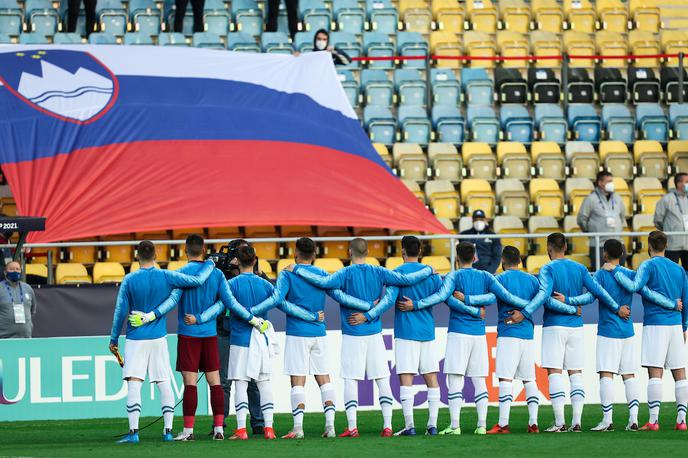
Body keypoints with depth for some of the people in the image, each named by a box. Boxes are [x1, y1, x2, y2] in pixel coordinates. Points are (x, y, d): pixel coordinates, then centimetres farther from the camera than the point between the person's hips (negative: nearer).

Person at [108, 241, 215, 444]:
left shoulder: (130, 280, -5)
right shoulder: (166, 276, -3)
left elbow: (120, 311, -2)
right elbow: (197, 280, -3)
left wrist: (114, 339, 7)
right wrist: (210, 264, 16)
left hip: (135, 339, -2)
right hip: (159, 338, 2)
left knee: (134, 383, -5)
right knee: (164, 383, 8)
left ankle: (133, 431, -13)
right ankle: (168, 430, 6)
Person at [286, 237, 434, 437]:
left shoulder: (346, 274, -7)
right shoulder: (378, 272, 2)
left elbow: (323, 282, -21)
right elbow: (407, 280, 1)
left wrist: (297, 270, -13)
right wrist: (428, 270, 17)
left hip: (352, 334, -3)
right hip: (374, 333, 3)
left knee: (350, 379, -1)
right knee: (382, 379, 6)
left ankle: (352, 426, -7)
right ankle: (387, 426, 2)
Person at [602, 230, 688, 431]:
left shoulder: (649, 266, -3)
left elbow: (634, 286, -18)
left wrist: (615, 270, -6)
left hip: (655, 324, -5)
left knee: (655, 373, -9)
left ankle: (653, 420, -15)